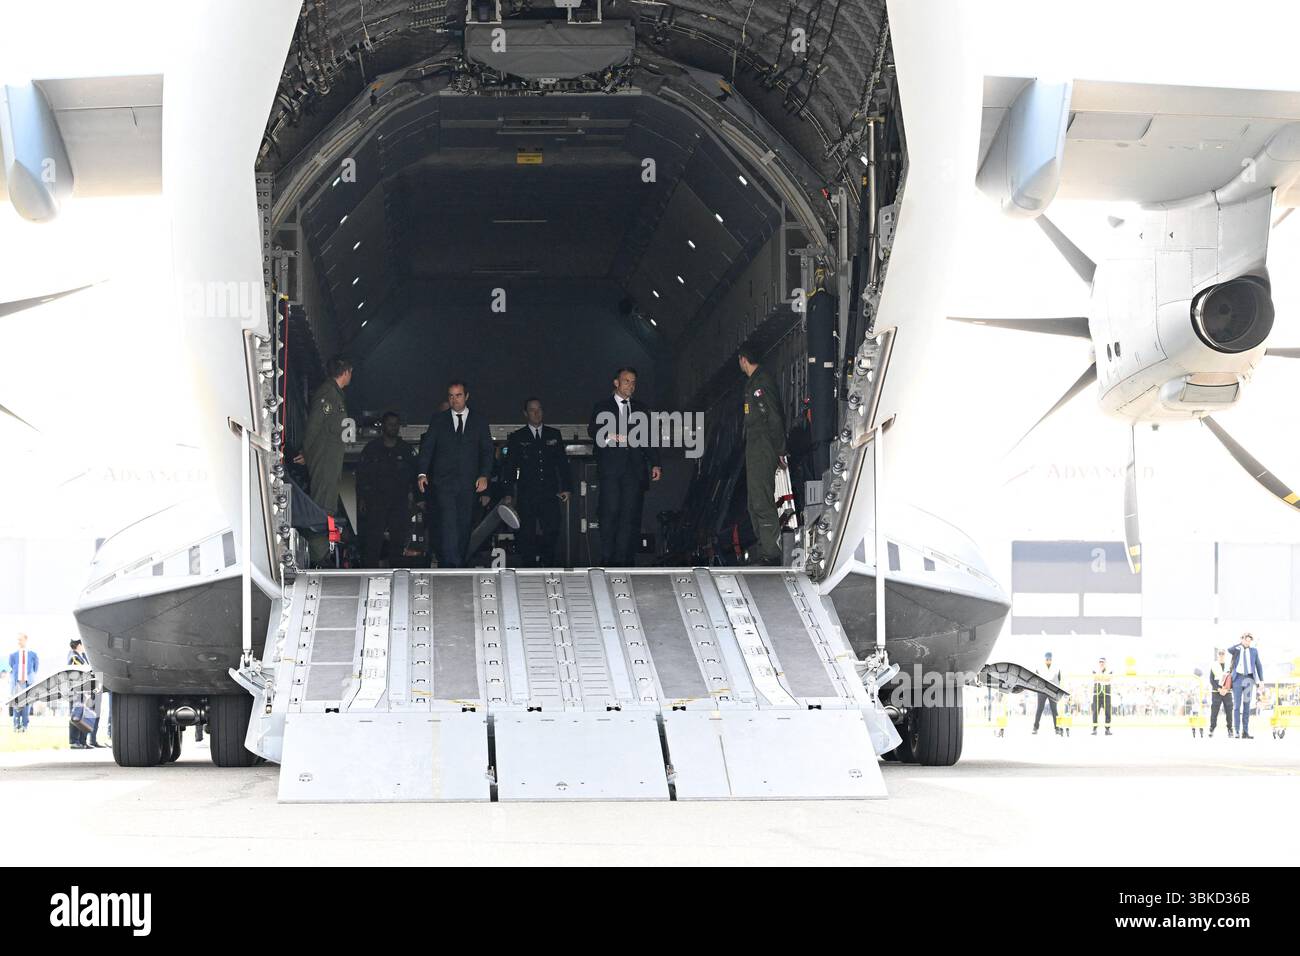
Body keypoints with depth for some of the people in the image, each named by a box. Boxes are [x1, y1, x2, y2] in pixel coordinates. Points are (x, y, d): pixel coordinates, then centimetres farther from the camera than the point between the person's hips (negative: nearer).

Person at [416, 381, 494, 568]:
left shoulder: (479, 421, 13)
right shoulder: (438, 419, 10)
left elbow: (487, 451, 10)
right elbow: (427, 447, 4)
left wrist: (484, 475, -5)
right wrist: (422, 473, -10)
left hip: (469, 483, 2)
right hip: (444, 482, -2)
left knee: (464, 528, 1)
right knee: (448, 524, -16)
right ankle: (451, 566, -22)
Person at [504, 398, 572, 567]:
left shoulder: (554, 435, 13)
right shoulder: (517, 437, 8)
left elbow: (562, 463, 14)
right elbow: (510, 467, 6)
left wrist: (566, 487, 4)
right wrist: (509, 494, -2)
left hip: (550, 495, 1)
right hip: (527, 496, -1)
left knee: (552, 533, -5)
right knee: (527, 535, -1)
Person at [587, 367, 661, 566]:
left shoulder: (641, 410, 22)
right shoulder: (602, 408, 13)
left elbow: (649, 438, 17)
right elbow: (593, 431, 0)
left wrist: (655, 464, 5)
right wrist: (612, 437, -19)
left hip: (635, 469, 3)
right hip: (610, 469, -3)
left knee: (631, 515, -5)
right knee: (610, 512, -11)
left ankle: (625, 559, -5)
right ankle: (608, 559, -8)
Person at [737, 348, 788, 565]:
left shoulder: (763, 382, -12)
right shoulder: (753, 382, 19)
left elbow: (775, 417, -17)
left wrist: (780, 450, -20)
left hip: (763, 450, -11)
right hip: (754, 451, 11)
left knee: (762, 503, -13)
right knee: (755, 505, 12)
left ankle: (772, 554, -14)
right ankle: (766, 552, 16)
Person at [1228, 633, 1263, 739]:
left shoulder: (1254, 651, 10)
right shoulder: (1236, 649, 4)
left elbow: (1258, 666, 13)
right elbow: (1229, 650, -21)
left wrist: (1261, 680, 8)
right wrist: (1240, 642, -13)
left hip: (1249, 679, 2)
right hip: (1238, 678, -2)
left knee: (1247, 705, 1)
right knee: (1237, 705, -5)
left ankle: (1245, 732, 2)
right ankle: (1237, 732, -5)